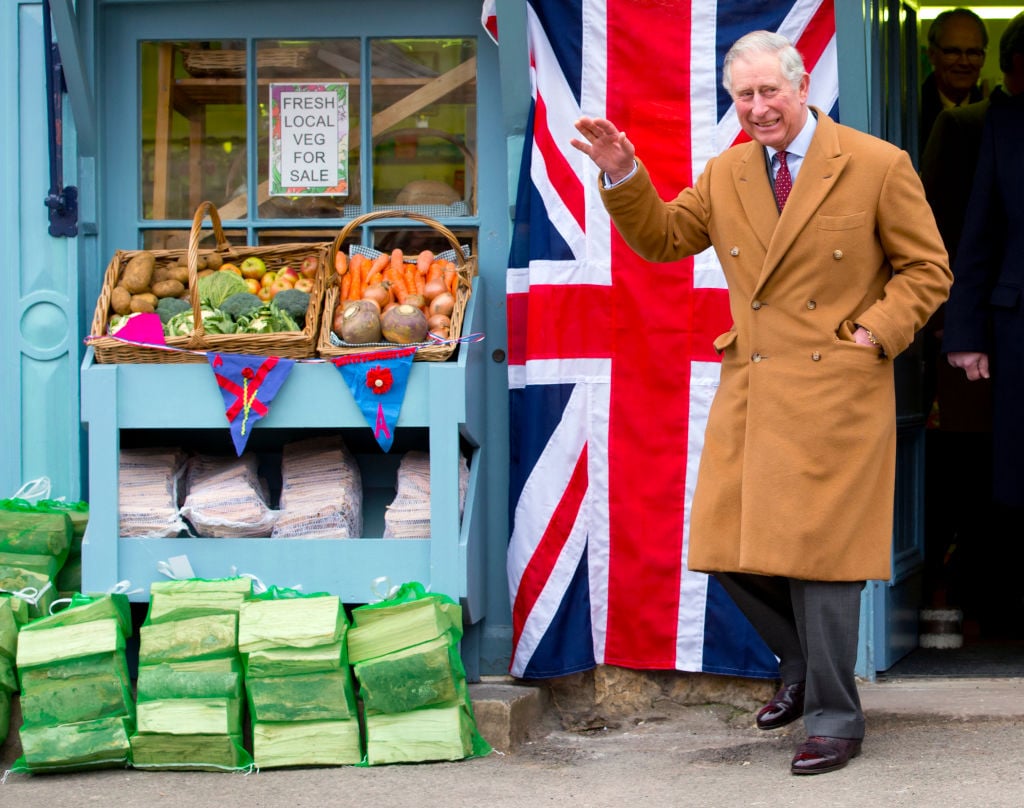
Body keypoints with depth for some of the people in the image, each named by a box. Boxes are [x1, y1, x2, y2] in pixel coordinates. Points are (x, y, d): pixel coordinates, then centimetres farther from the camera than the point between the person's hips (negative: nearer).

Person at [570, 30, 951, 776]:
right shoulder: (726, 175, 10)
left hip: (835, 392, -5)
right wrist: (623, 176, 0)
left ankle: (835, 716, 6)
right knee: (732, 550, 5)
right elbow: (660, 239, 16)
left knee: (817, 549, -5)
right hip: (750, 391, 5)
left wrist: (872, 336, -12)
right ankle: (803, 666, 28)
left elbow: (927, 269, 0)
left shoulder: (877, 167, -4)